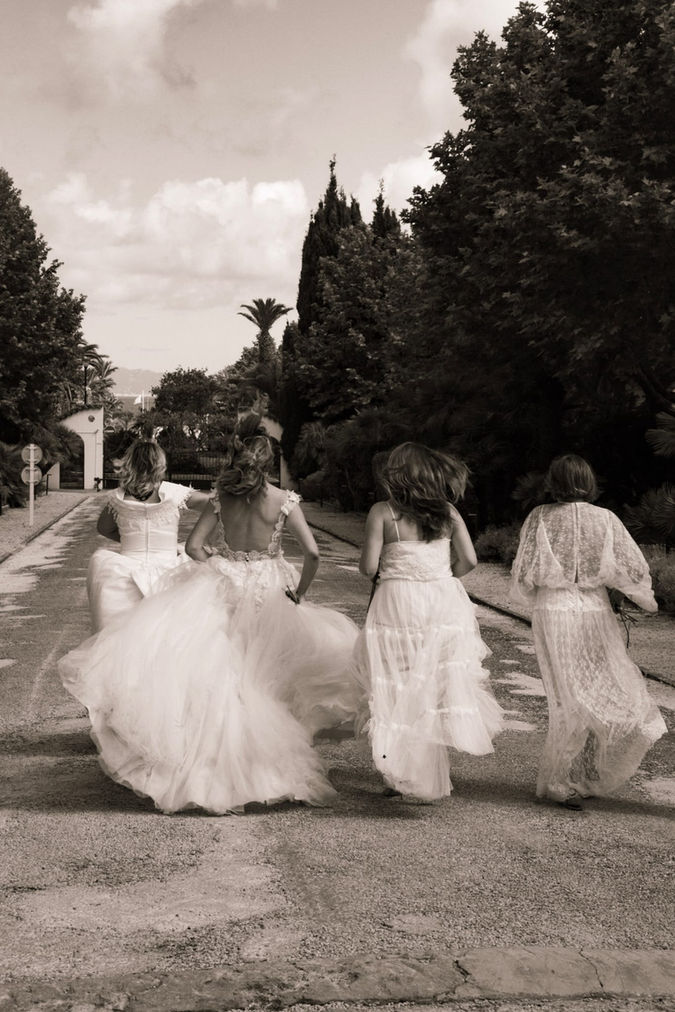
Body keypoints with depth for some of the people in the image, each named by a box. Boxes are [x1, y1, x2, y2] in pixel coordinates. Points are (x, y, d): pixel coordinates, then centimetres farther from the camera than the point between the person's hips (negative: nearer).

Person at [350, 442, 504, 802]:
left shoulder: (383, 512, -6)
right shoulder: (447, 512, 3)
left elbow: (368, 567, -9)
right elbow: (468, 560, 0)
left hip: (398, 605, -3)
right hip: (445, 604, 3)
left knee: (397, 692, 7)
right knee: (437, 687, 11)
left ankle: (399, 776, 10)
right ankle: (432, 777, 18)